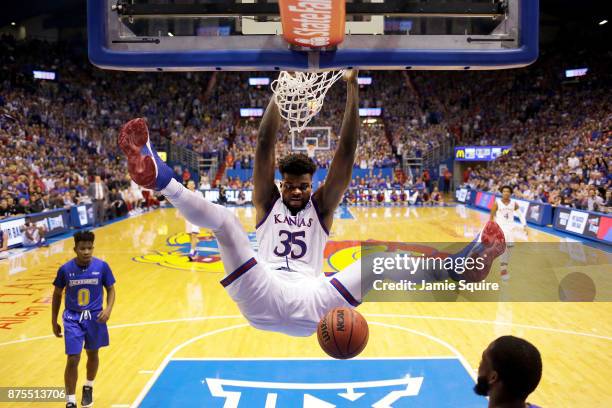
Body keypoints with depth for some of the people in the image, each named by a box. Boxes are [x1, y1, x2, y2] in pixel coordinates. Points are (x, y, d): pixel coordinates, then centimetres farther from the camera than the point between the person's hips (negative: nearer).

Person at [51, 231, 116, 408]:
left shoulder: (102, 266, -12)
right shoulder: (65, 269, -11)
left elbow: (110, 289, 0)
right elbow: (57, 294, 2)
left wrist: (108, 309, -18)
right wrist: (54, 321, 5)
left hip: (95, 317, 1)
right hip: (73, 318, -1)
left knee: (92, 354, 18)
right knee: (73, 360, -7)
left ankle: (88, 388, 44)